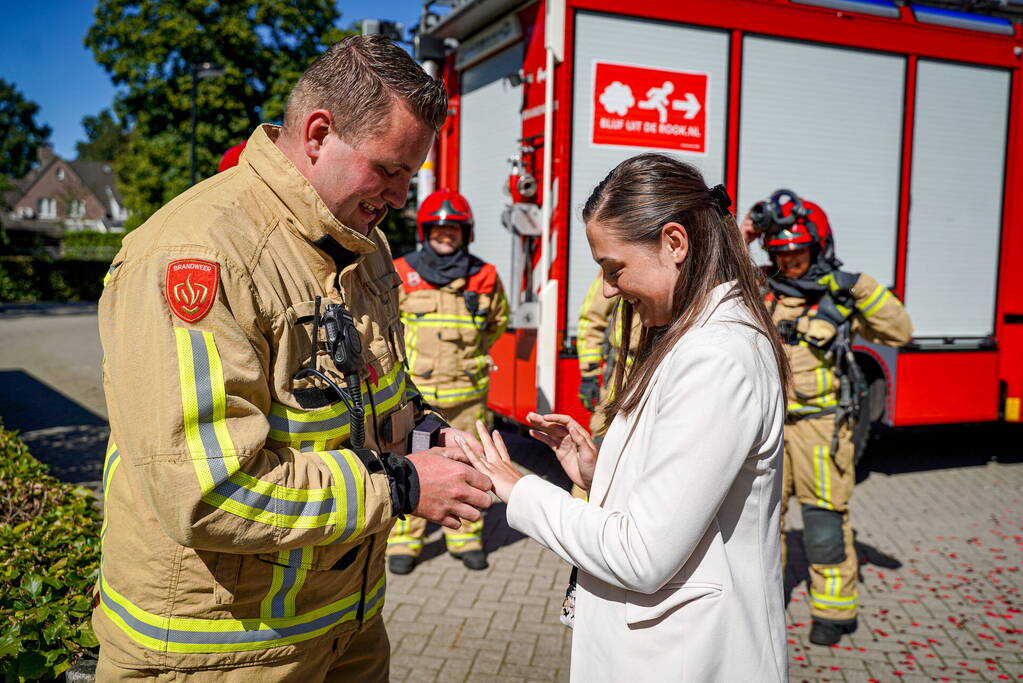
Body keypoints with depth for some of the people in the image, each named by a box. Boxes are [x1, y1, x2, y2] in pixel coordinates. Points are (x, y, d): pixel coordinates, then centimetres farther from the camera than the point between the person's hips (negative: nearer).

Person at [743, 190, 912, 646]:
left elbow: (899, 333, -10)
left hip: (819, 426, -3)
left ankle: (835, 612, 15)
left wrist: (859, 287, -20)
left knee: (824, 520, 1)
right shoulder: (760, 291, 4)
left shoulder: (840, 298, -5)